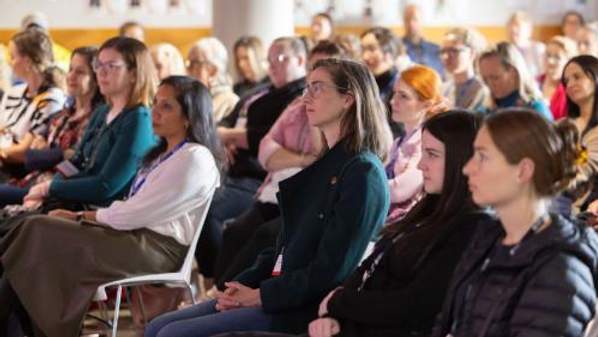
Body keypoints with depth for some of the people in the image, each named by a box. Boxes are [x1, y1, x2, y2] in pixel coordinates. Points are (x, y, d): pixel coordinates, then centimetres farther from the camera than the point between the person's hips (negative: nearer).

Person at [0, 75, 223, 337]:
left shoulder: (194, 159, -12)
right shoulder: (165, 153, 20)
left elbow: (136, 213, -14)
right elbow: (135, 209, 14)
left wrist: (82, 216, -3)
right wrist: (82, 216, 0)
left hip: (157, 248, -9)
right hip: (137, 234, 9)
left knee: (37, 230, -13)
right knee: (35, 230, -7)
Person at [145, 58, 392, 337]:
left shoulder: (363, 172, -13)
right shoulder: (322, 163, 17)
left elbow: (330, 271, -18)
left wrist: (259, 295, -13)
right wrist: (243, 286, 2)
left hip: (303, 312, -9)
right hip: (282, 291, 9)